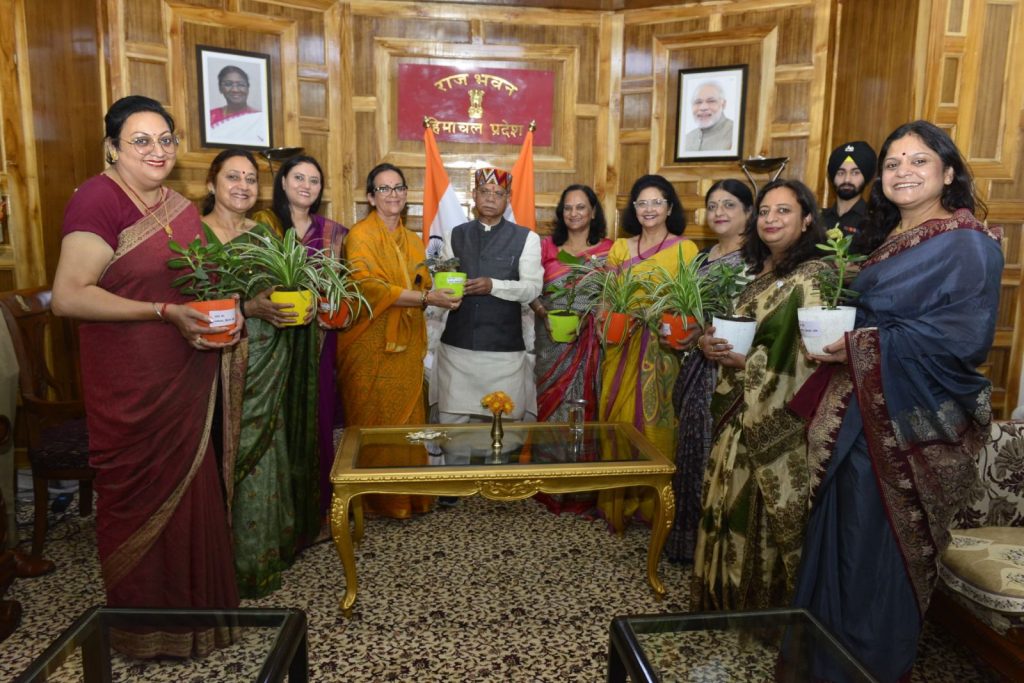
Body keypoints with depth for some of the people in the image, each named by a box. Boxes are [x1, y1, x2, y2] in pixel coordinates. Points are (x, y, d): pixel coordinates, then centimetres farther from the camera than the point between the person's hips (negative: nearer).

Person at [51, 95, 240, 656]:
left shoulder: (179, 206, 11)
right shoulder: (98, 199, -13)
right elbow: (68, 295, -20)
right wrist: (165, 313, -23)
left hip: (185, 381, 7)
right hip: (131, 388, -7)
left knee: (188, 489, 15)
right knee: (141, 498, 7)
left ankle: (193, 602, 34)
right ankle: (144, 628, 27)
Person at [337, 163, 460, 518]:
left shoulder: (413, 241, 17)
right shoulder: (360, 235, -4)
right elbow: (371, 288, -17)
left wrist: (438, 289, -4)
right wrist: (426, 297, -21)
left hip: (407, 346, 6)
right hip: (371, 345, -6)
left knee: (408, 418, 7)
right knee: (374, 422, 0)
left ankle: (409, 495, 18)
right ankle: (376, 498, 12)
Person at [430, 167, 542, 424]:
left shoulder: (526, 238, 3)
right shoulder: (456, 235, 14)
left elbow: (533, 287, -5)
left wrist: (493, 285, -20)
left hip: (504, 349, -2)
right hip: (456, 345, 3)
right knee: (450, 423, 5)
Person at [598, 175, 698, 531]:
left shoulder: (685, 249, 0)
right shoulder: (620, 248, 10)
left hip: (663, 351, -3)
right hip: (623, 349, 3)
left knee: (655, 422, 1)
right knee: (618, 419, 6)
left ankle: (653, 502, 16)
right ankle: (618, 499, 20)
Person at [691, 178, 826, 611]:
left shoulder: (814, 277, -11)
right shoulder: (758, 273, 14)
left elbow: (809, 357, -19)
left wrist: (746, 363, -16)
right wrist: (709, 343, 0)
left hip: (779, 419, -8)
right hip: (741, 413, 8)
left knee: (765, 512, 1)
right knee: (731, 506, 14)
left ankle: (763, 605, 20)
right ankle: (729, 599, 31)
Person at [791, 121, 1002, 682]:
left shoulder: (968, 245, -10)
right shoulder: (885, 240, 14)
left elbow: (964, 337, -20)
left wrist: (862, 346, -21)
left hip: (910, 421, -8)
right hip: (860, 414, 8)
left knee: (880, 546, 3)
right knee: (840, 534, 15)